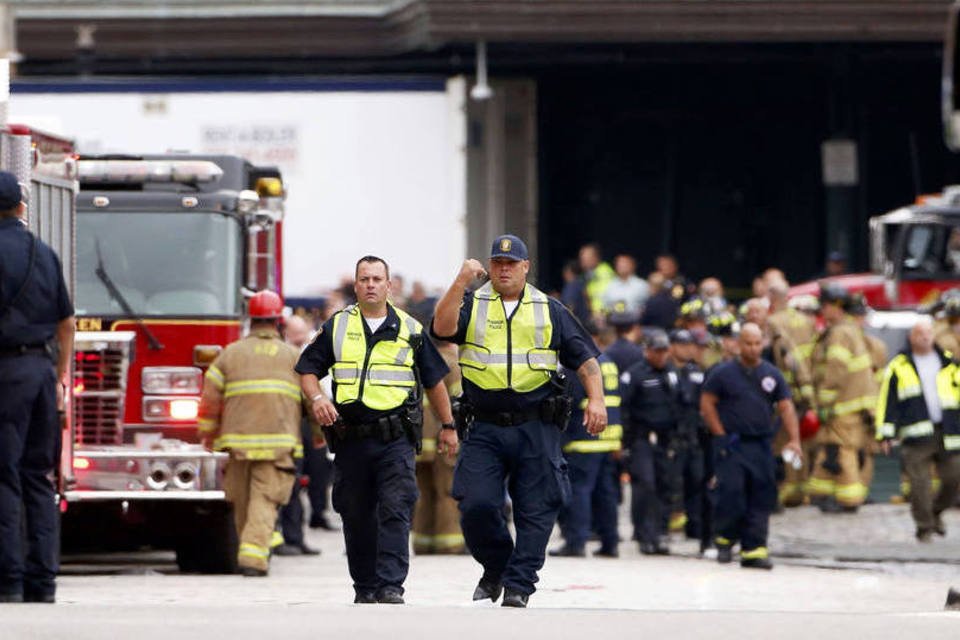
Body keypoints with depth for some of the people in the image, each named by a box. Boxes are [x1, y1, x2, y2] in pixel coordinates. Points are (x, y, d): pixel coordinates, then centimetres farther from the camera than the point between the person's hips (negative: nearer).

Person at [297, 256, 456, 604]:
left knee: (395, 510, -14)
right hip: (351, 440, 2)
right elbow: (307, 369, 12)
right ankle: (364, 586, 17)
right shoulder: (337, 327, 10)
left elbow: (434, 380, 16)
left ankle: (391, 585, -19)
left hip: (396, 441, -2)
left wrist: (448, 425, 16)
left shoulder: (410, 330, 9)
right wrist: (317, 398, -8)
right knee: (356, 517, 6)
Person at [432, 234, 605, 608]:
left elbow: (585, 358, 10)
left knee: (536, 510, -5)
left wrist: (596, 399, -4)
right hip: (486, 429, 0)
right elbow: (443, 327, -11)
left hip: (537, 428, 0)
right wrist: (461, 282, -17)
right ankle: (495, 568, 15)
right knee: (476, 506, -10)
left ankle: (519, 585, 0)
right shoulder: (472, 306, 10)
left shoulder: (549, 311, 12)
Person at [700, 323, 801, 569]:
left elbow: (786, 408, 8)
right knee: (731, 493, -12)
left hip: (761, 445, 3)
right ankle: (725, 539, 9)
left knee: (761, 498, 1)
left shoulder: (772, 375, 10)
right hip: (732, 445, -3)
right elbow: (706, 403, 2)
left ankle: (754, 550, 5)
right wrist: (721, 435, -5)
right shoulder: (723, 373, 1)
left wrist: (794, 440, -3)